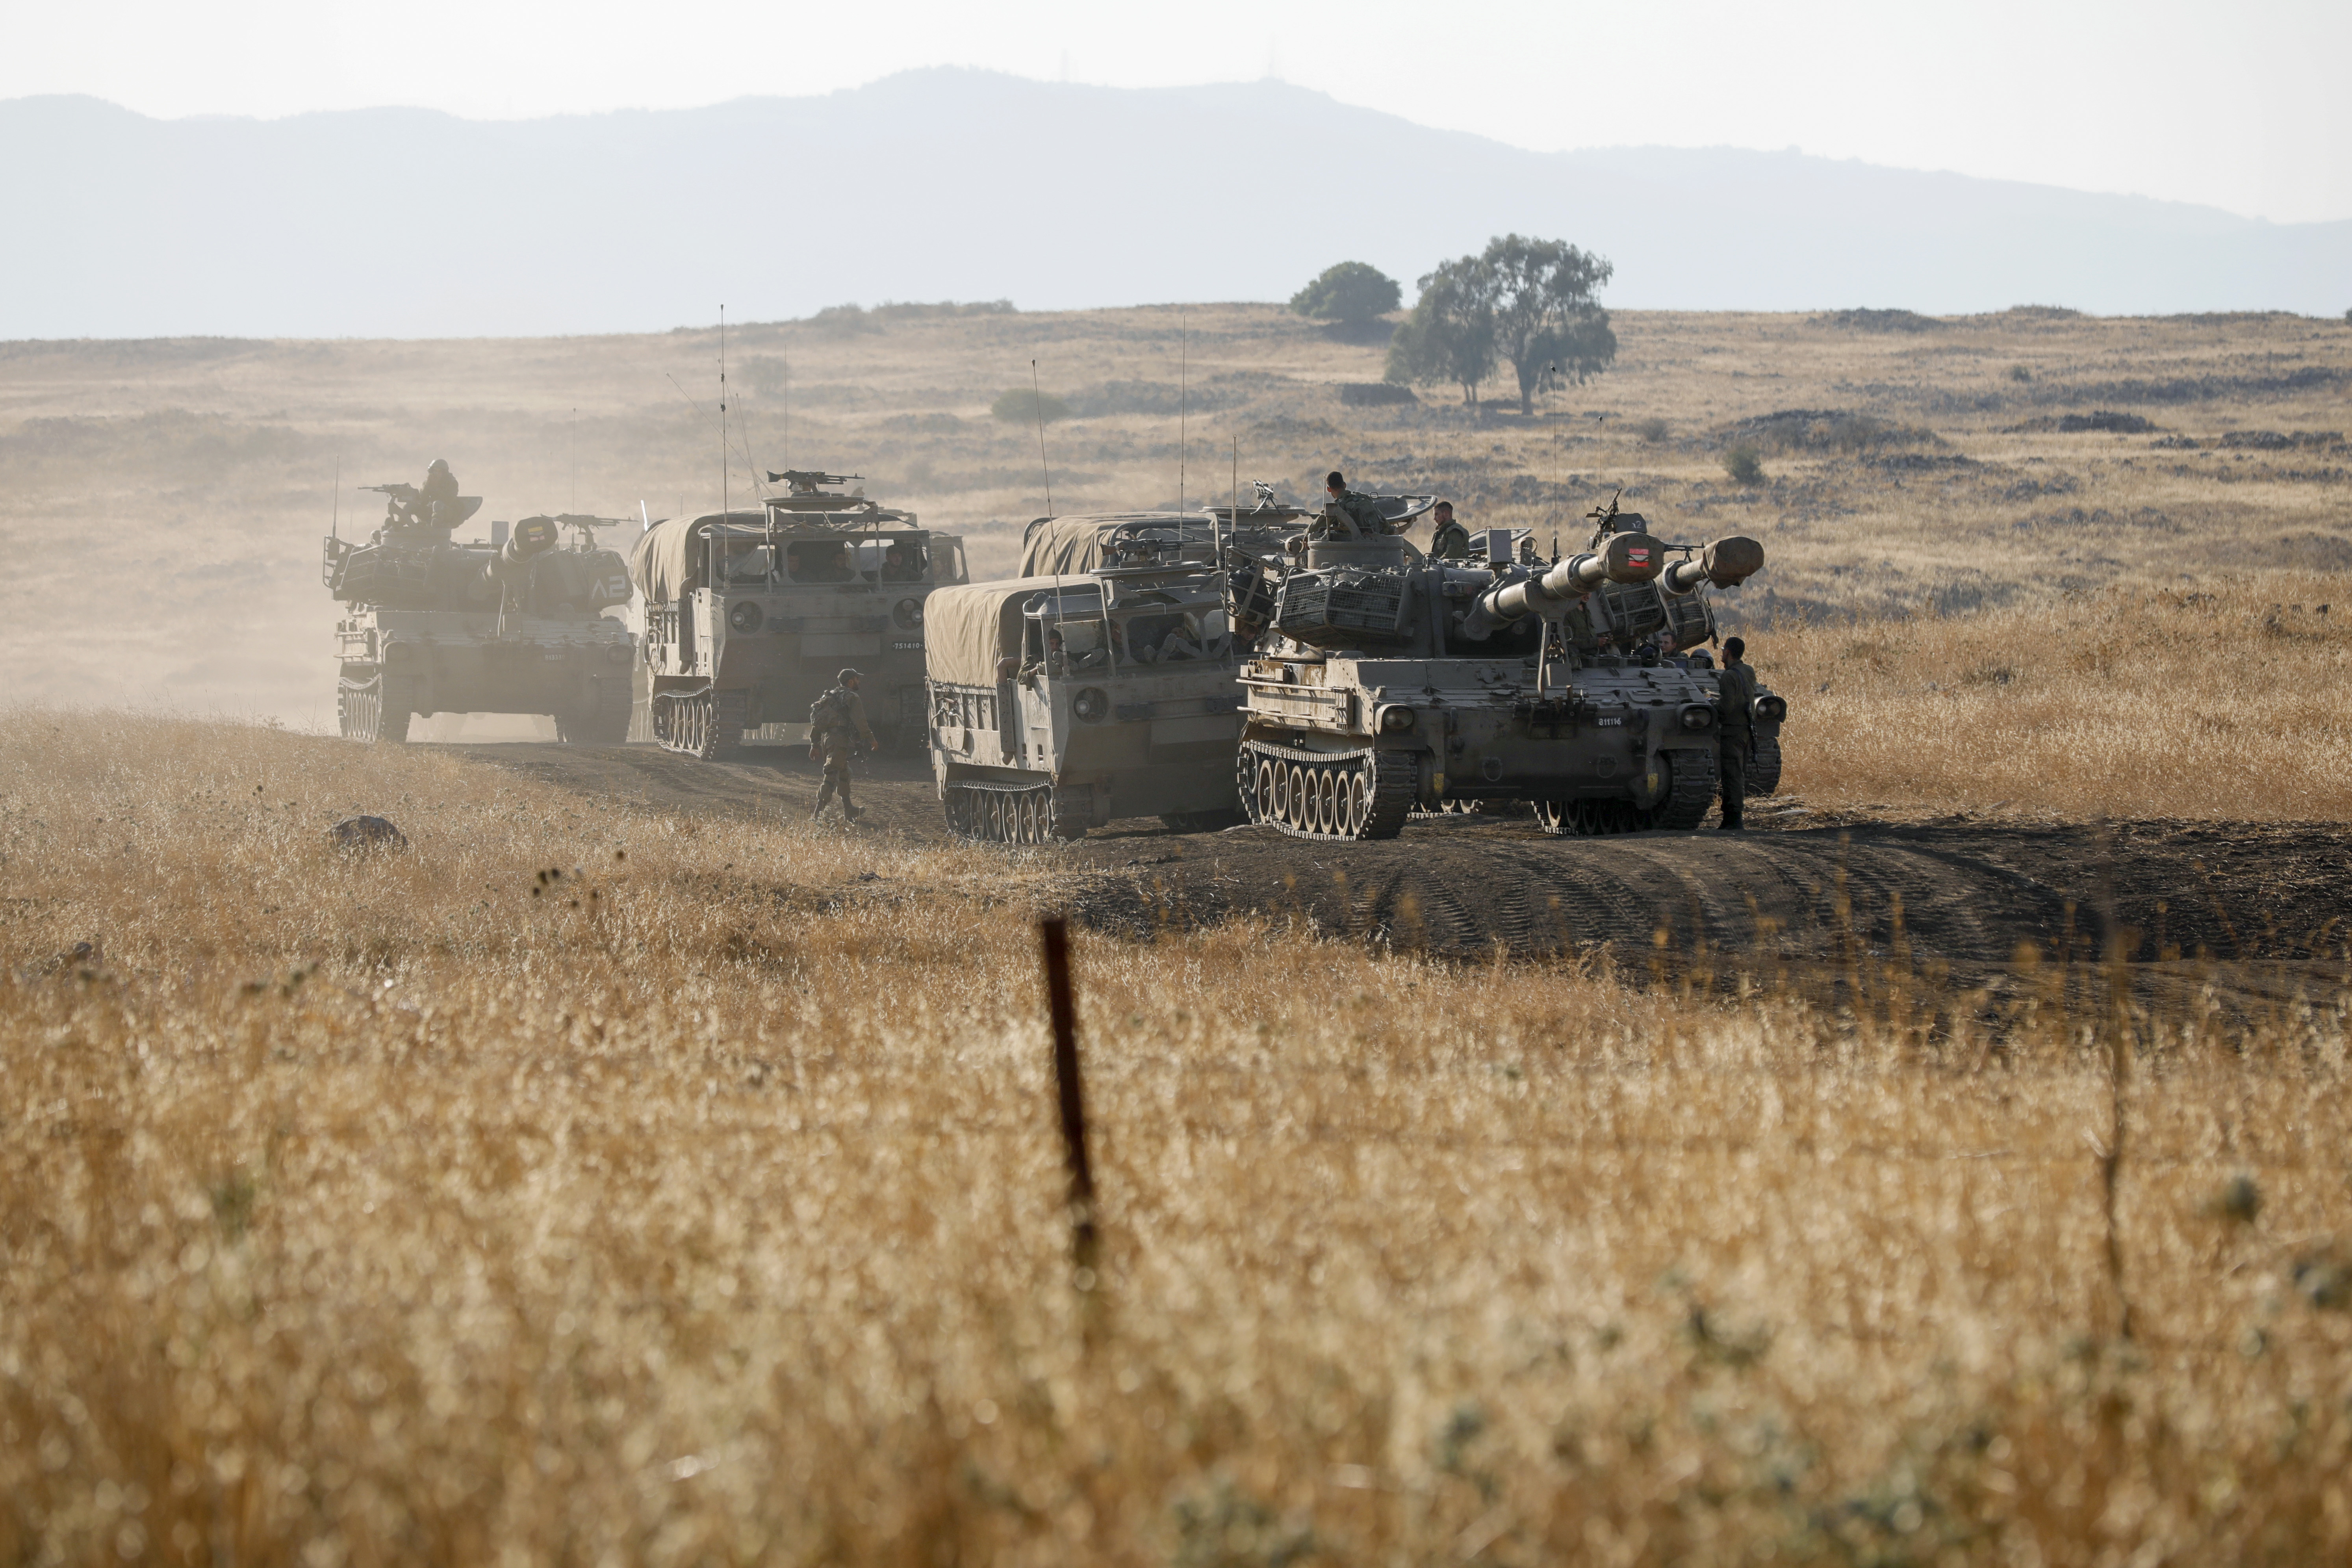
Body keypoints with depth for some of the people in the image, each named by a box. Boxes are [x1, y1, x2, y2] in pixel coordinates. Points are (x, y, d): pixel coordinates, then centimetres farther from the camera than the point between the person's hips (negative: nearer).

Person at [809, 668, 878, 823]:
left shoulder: (830, 697, 21)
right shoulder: (852, 698, -4)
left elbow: (816, 723, 20)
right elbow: (860, 722, -12)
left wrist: (814, 745, 22)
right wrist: (871, 740, -3)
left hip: (825, 739, 8)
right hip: (840, 739, -8)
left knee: (843, 774, 20)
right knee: (832, 776, -12)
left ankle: (849, 809, 28)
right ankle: (818, 813, -19)